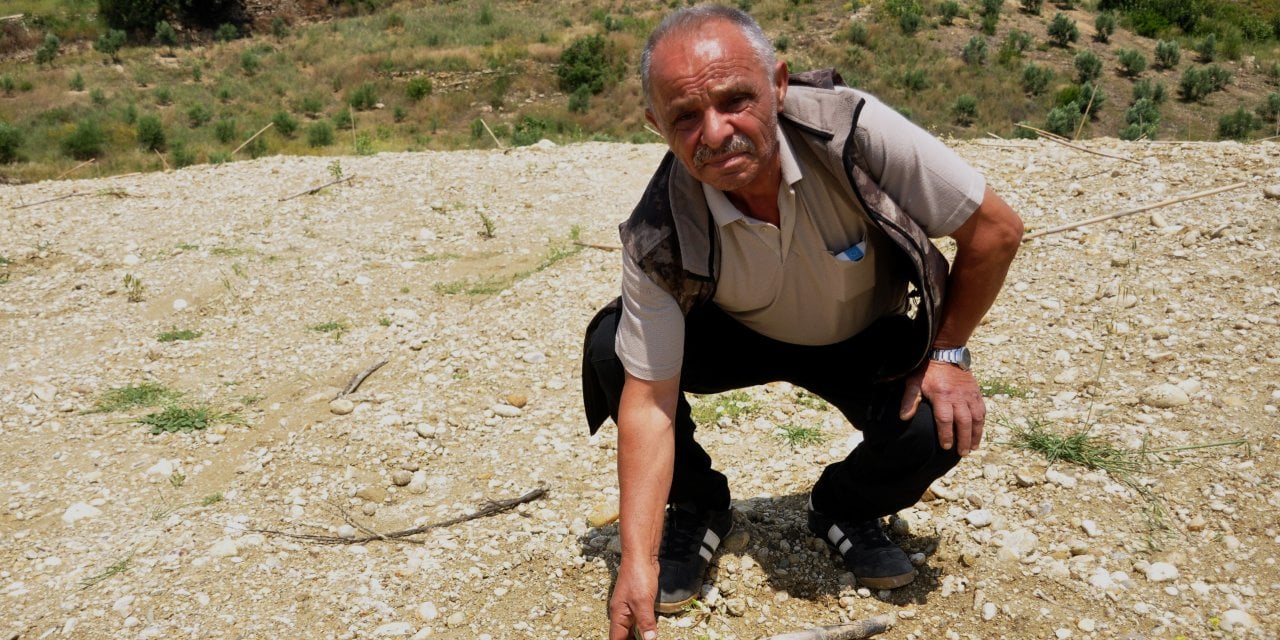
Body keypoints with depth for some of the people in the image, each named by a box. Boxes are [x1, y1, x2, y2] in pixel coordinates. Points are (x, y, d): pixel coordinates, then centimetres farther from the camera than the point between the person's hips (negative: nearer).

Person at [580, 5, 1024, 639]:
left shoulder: (853, 129, -33)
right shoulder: (658, 237, -29)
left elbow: (996, 229, -21)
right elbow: (648, 396, -26)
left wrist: (946, 353, -16)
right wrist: (637, 563, -32)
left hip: (869, 340, 0)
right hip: (738, 336, 1)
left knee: (938, 426, -29)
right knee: (610, 349, -24)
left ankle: (847, 511, 8)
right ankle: (695, 510, 3)